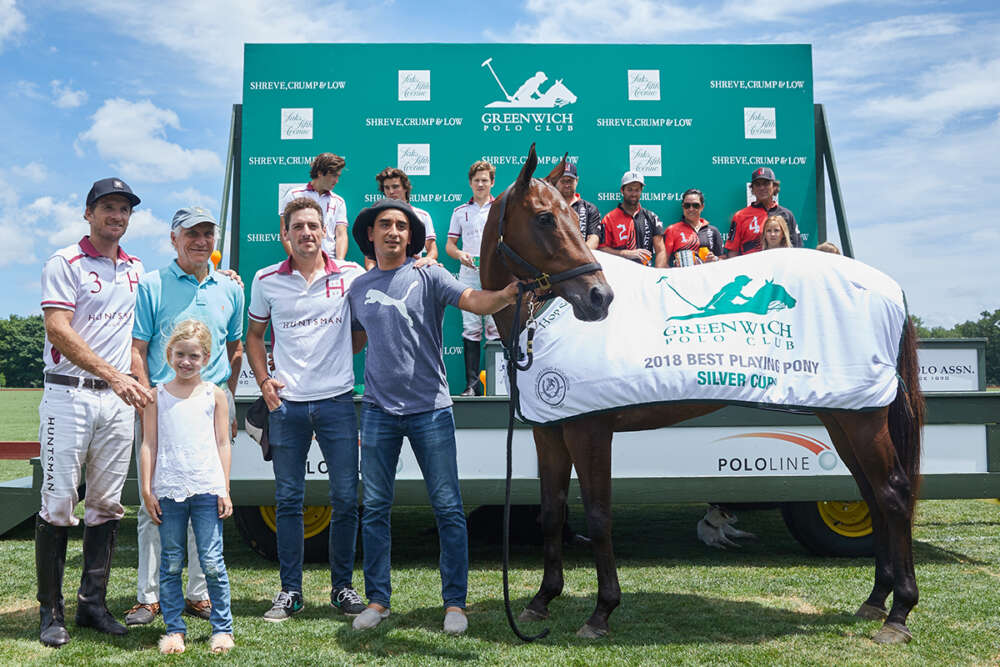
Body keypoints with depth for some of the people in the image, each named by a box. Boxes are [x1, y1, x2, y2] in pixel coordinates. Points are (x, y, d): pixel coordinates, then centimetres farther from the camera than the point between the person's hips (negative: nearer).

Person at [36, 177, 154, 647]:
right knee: (59, 503, -2)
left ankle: (93, 604, 17)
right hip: (69, 394, -5)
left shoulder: (136, 269, 16)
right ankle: (51, 612, 8)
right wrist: (114, 375, -20)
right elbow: (58, 330, -12)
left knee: (107, 504, 7)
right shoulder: (65, 263, -2)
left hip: (119, 398, 5)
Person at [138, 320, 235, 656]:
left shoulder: (214, 394, 6)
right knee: (171, 564, 8)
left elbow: (223, 444, 6)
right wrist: (147, 490, 1)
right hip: (168, 491, 1)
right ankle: (174, 628, 20)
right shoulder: (157, 396, 7)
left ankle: (222, 627, 13)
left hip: (207, 489, -1)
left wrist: (225, 490, 2)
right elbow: (149, 445, 7)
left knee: (212, 563, 1)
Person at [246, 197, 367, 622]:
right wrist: (264, 380, 3)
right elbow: (254, 334, 15)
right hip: (286, 402, 1)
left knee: (346, 499, 2)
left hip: (337, 399, 0)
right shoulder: (267, 280, 5)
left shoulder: (350, 275, 2)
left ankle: (343, 587, 17)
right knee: (288, 500, 6)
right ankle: (290, 591, 18)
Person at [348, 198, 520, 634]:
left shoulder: (428, 275, -1)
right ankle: (378, 600, 22)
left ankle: (454, 602, 12)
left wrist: (507, 295, -36)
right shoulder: (359, 289, 10)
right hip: (379, 411, 4)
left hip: (429, 409, -3)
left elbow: (475, 301, -17)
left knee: (448, 508, 0)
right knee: (374, 509, 9)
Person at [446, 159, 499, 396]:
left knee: (495, 328, -4)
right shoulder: (460, 211, 13)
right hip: (468, 275, 2)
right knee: (471, 330, 2)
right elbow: (450, 244, 14)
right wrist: (460, 254, -7)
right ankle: (472, 383, 5)